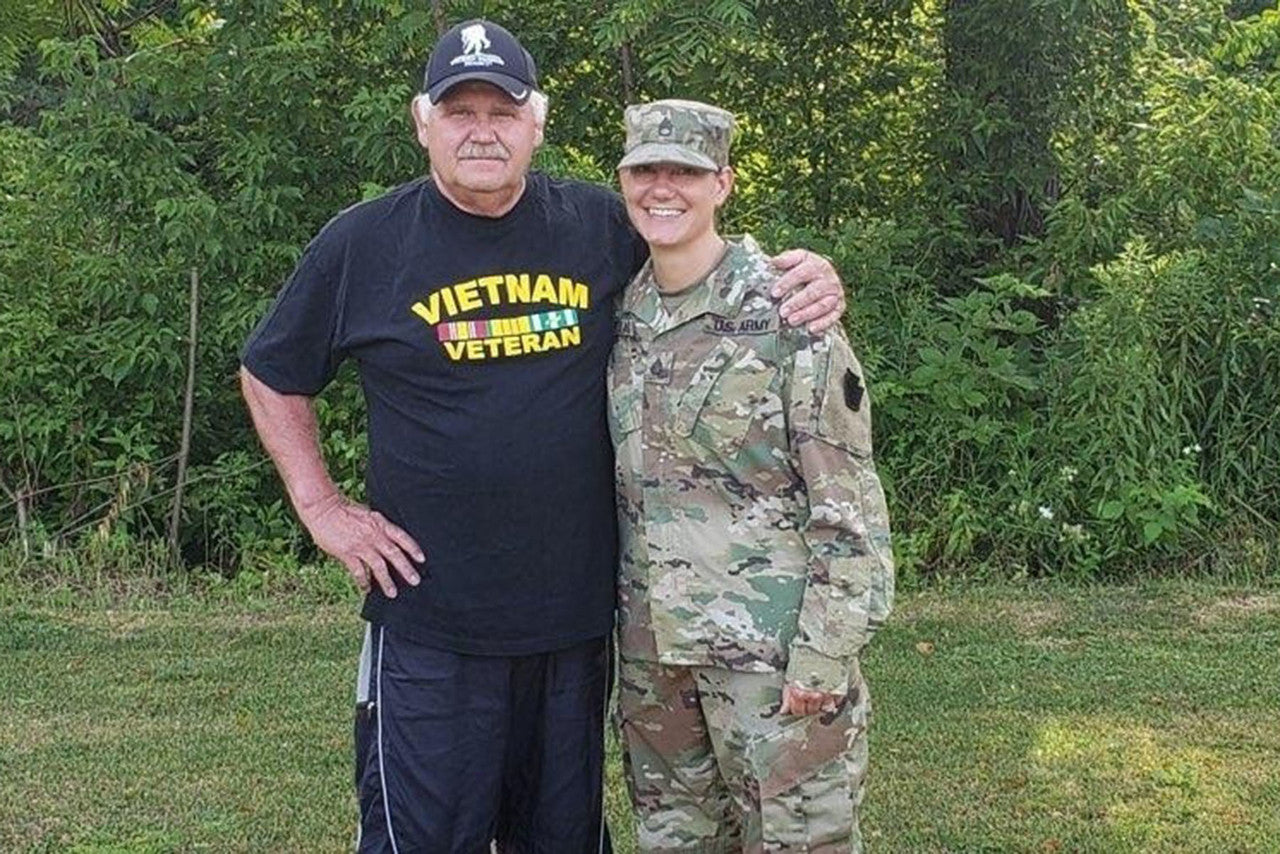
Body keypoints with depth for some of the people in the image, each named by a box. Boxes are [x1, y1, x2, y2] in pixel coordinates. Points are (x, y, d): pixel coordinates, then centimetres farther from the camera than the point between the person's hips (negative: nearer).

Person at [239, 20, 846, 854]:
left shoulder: (602, 226, 0)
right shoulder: (362, 244, -3)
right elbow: (271, 378, 10)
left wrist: (810, 278, -7)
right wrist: (322, 507, 1)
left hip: (577, 620, 2)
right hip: (430, 624, -2)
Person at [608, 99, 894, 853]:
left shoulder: (787, 310, -10)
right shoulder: (620, 315, 8)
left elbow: (849, 502, -12)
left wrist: (824, 655, -16)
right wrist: (611, 620, 13)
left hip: (773, 646, -6)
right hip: (652, 649, 6)